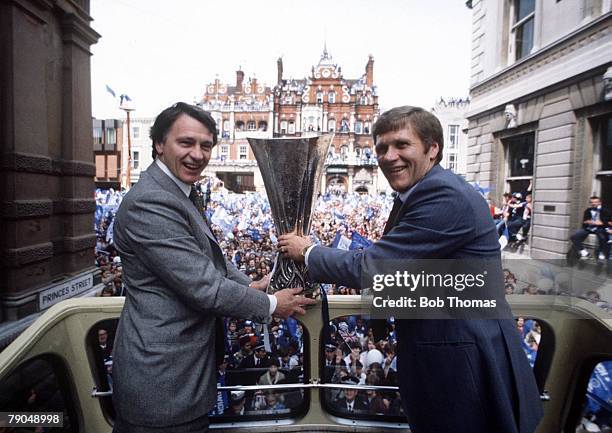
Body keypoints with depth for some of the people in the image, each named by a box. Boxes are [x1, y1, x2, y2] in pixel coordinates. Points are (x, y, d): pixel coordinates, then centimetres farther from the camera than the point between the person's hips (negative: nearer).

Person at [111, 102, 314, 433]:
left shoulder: (181, 194, 8)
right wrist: (270, 304, -12)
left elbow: (209, 258, 15)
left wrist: (248, 286, 2)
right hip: (164, 379, -9)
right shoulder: (150, 202, -24)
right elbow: (204, 287, -24)